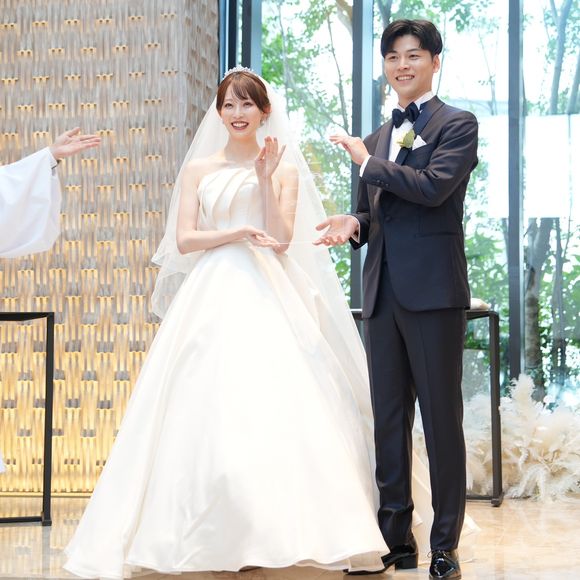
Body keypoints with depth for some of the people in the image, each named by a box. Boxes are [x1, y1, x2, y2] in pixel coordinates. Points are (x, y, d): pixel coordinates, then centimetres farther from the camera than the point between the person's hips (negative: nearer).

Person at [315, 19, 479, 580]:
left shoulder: (457, 125, -1)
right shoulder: (377, 138, 19)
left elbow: (434, 186, -18)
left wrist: (368, 162, -8)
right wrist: (353, 223, 0)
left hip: (432, 290, -6)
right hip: (382, 292, 7)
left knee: (441, 418, -1)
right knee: (388, 419, 8)